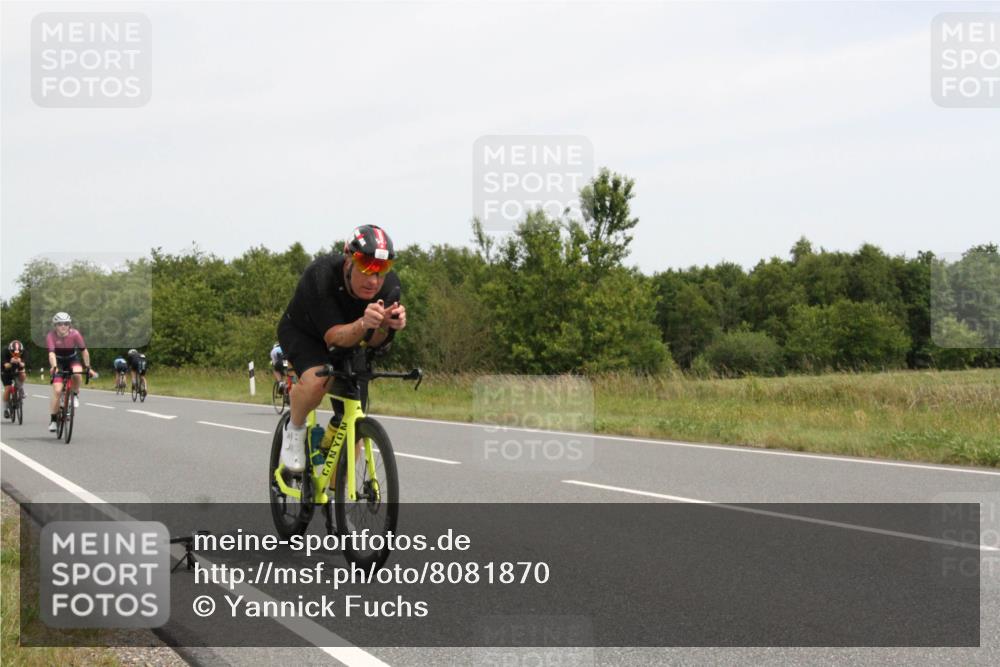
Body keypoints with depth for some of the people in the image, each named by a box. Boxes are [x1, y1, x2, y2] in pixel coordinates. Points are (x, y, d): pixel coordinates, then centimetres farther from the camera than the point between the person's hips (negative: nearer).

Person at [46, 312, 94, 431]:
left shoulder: (75, 334, -23)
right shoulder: (51, 336, -26)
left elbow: (84, 351, -21)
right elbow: (51, 353, -36)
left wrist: (88, 367, -26)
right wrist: (54, 367, -53)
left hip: (72, 360, 1)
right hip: (58, 362, -1)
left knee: (77, 373, -35)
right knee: (57, 391, -13)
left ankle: (75, 395, -6)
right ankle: (53, 420, -3)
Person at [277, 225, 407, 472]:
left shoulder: (389, 285, -26)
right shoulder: (321, 275, -37)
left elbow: (374, 342, -24)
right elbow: (333, 337, -42)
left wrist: (386, 325, -47)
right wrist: (363, 324, -62)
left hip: (349, 340, 4)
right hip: (302, 332, -4)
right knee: (317, 380, -36)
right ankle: (294, 429, -5)